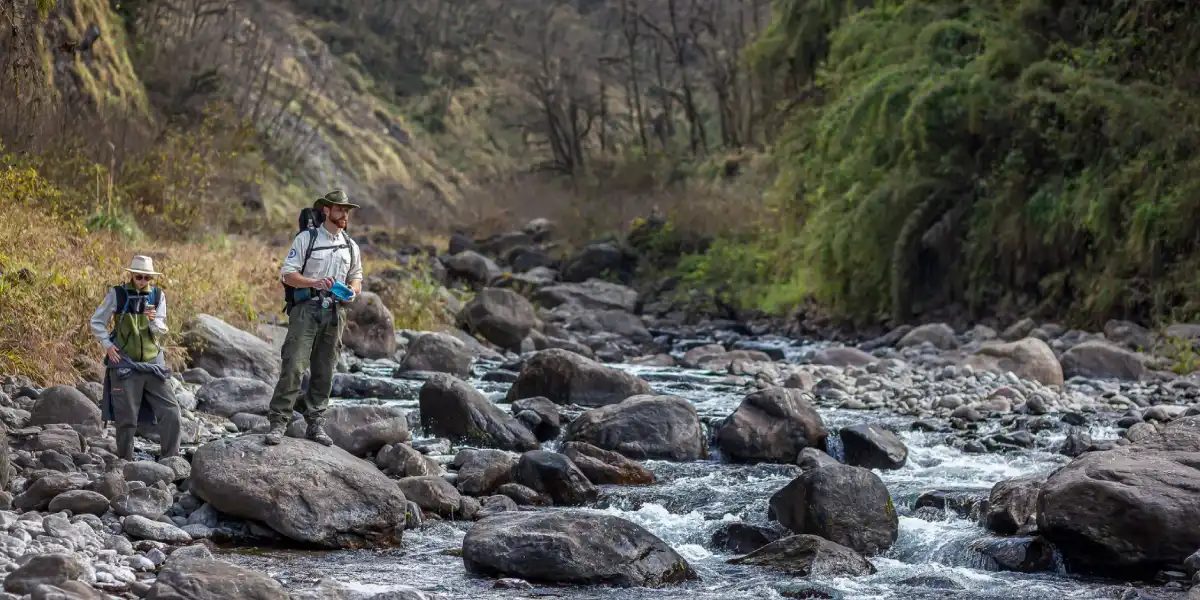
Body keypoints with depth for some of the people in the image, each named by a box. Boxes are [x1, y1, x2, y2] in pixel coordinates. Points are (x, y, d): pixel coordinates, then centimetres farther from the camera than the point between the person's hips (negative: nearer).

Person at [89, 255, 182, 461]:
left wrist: (154, 321, -20)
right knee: (127, 417, 0)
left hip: (153, 363, 3)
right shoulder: (117, 294, -4)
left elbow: (161, 330, 1)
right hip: (125, 364, -3)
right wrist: (107, 345, -8)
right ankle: (125, 461, 12)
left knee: (170, 411, -6)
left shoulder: (158, 296, 5)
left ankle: (171, 458, 2)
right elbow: (97, 322, 4)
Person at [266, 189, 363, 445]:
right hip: (306, 309, -5)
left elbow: (356, 278, 24)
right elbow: (287, 274, -4)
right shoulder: (306, 239, 0)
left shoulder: (351, 247, 15)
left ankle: (315, 424, 13)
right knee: (294, 366, -13)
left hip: (335, 312, 5)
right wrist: (314, 282, -20)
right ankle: (278, 423, -14)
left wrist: (352, 291, 0)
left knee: (324, 371, 7)